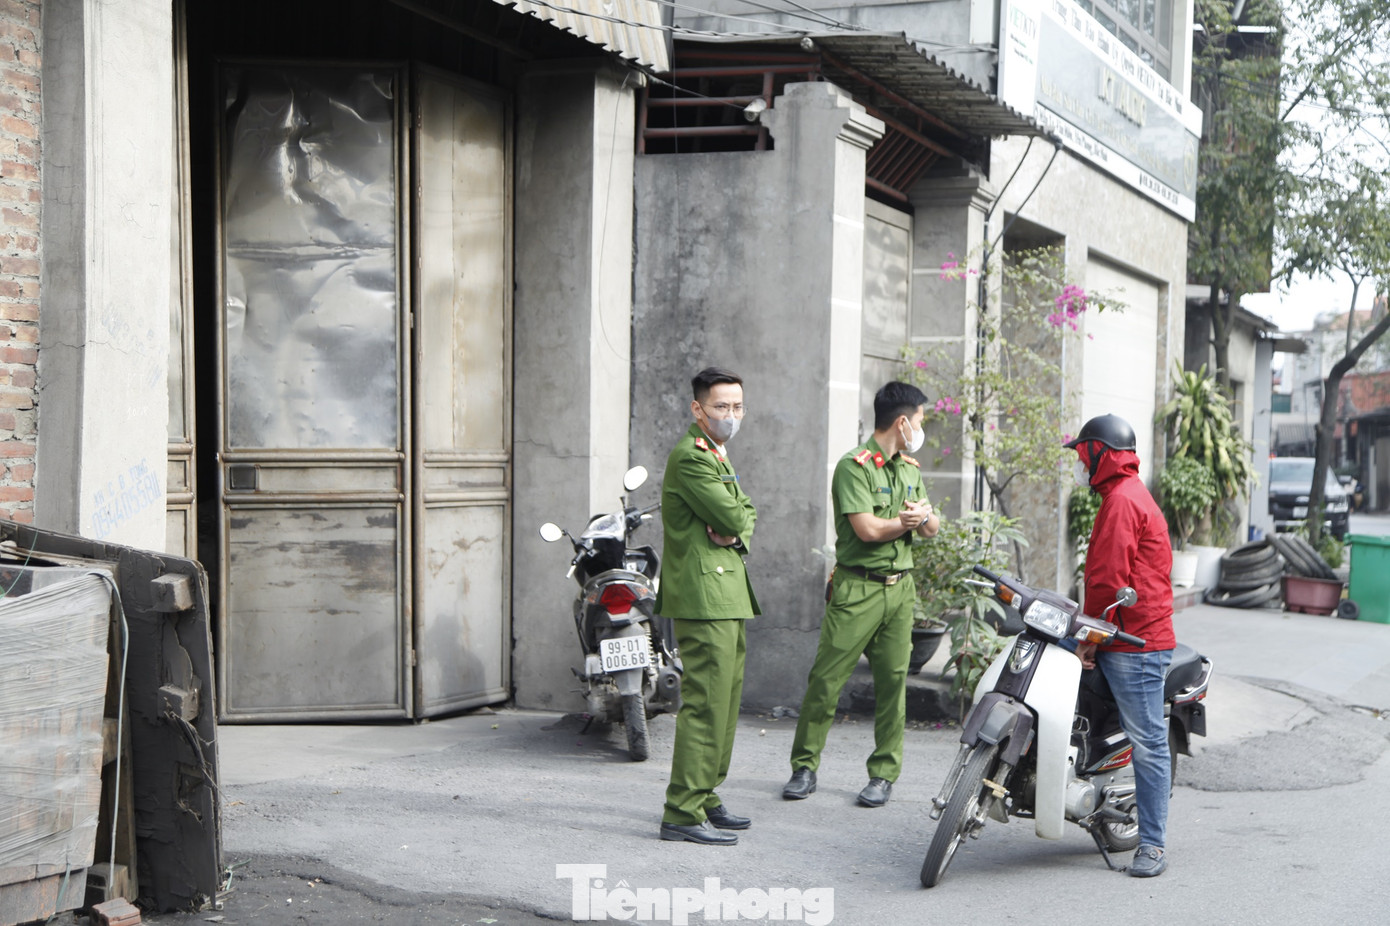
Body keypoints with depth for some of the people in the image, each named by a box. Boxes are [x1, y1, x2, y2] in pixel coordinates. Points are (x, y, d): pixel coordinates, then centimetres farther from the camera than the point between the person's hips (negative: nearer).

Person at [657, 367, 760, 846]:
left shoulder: (716, 455, 20)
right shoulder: (691, 457, -13)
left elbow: (744, 517, 16)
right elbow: (732, 517, -19)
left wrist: (737, 532, -6)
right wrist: (738, 518, 3)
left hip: (726, 594, 10)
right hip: (704, 593, -10)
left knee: (725, 699, 14)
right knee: (706, 702, -12)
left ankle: (704, 798, 22)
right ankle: (683, 813, -10)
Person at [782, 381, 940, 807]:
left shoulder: (910, 469, 16)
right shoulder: (854, 465, -9)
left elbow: (932, 529, 14)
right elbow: (867, 529, -17)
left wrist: (922, 515, -9)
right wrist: (908, 520, -2)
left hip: (900, 588, 6)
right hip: (857, 588, -6)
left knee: (893, 681, 4)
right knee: (826, 679, -4)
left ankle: (884, 774, 11)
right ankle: (804, 768, 6)